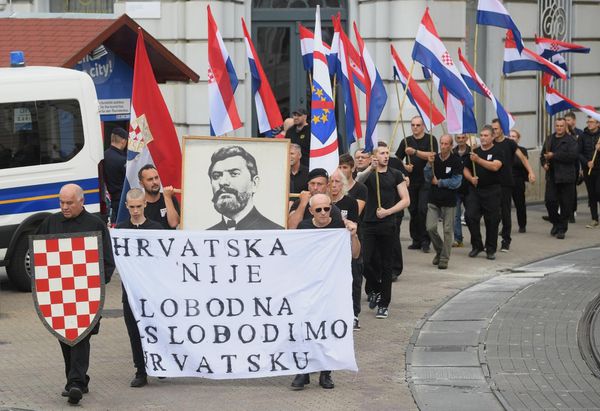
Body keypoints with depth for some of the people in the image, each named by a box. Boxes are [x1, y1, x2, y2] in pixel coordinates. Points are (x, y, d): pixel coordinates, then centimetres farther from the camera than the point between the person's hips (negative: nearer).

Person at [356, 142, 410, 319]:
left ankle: (384, 304, 9)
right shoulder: (368, 174, 5)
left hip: (388, 224, 0)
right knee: (365, 260, -8)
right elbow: (357, 181, -18)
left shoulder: (395, 175, 7)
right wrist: (370, 168, -33)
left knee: (386, 264, 3)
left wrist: (388, 211, -8)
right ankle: (375, 289, 20)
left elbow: (406, 200, 4)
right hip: (369, 223, 0)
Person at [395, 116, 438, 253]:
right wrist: (405, 167, -5)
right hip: (411, 181, 4)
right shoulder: (406, 141, 10)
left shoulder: (430, 139, -1)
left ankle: (425, 241, -6)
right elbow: (397, 159, 14)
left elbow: (432, 155, -16)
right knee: (413, 211, 5)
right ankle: (416, 240, 13)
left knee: (423, 209, -12)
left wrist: (415, 152, -24)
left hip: (426, 181, -4)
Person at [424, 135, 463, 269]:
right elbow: (428, 178, 0)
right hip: (433, 200, 3)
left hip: (449, 202, -3)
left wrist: (439, 182, -7)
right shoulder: (434, 159, 3)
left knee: (448, 230, 0)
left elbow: (456, 182, -10)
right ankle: (439, 251, 20)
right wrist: (429, 164, -15)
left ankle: (444, 258, 8)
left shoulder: (456, 161, -6)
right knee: (430, 228, -4)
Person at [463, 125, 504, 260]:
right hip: (475, 189, 4)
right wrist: (471, 178, -3)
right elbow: (466, 169, 17)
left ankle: (491, 250, 12)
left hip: (492, 190, -4)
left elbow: (495, 166, -20)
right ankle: (476, 246, 7)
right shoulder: (474, 152, 12)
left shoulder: (497, 152, -2)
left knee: (492, 221, 0)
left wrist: (478, 160, -27)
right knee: (470, 216, -8)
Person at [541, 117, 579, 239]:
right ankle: (556, 223, 19)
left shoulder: (571, 140, -5)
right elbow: (543, 153, 26)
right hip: (552, 176, 5)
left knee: (565, 204, -1)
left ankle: (562, 229, 8)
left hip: (566, 177, -5)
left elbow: (573, 155, -19)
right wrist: (544, 163, 4)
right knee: (549, 200, -2)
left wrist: (554, 156, -18)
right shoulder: (550, 139, 14)